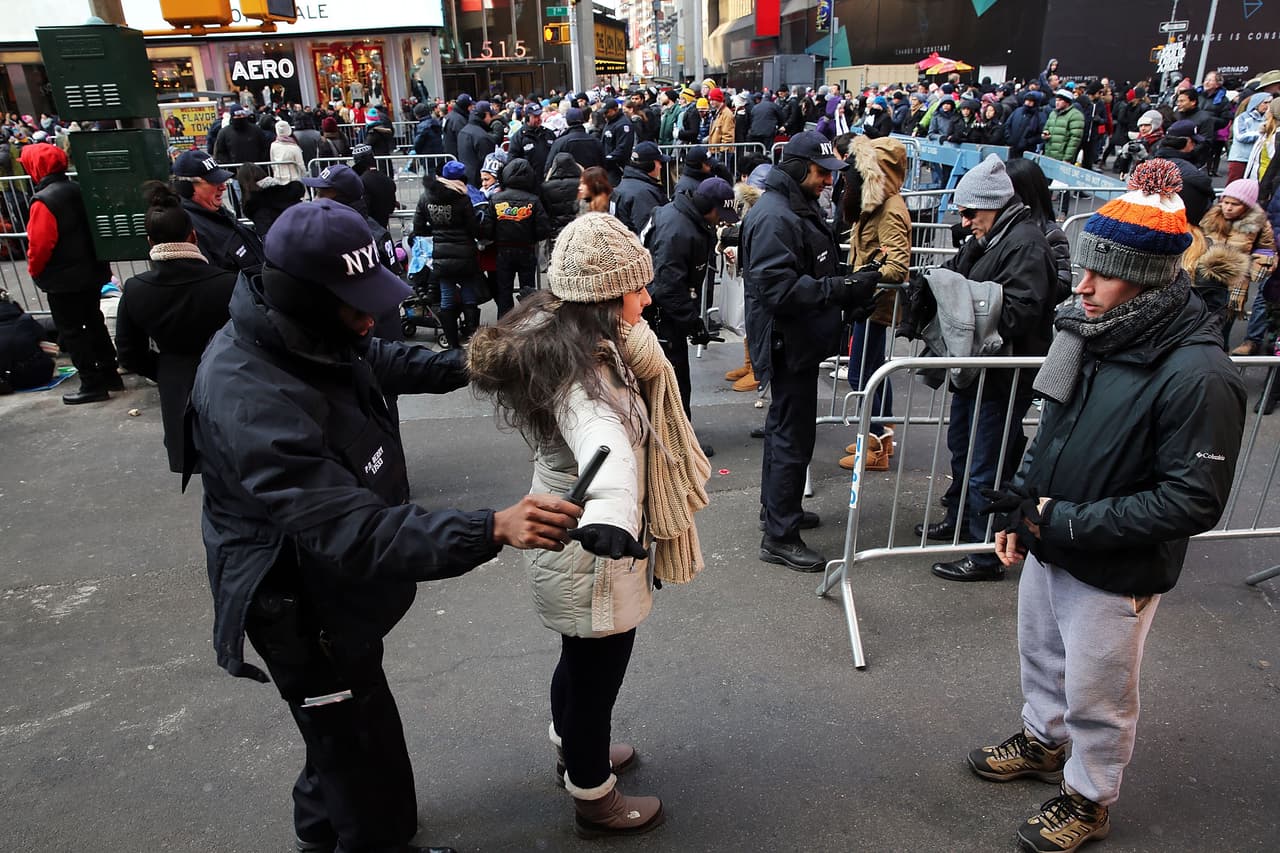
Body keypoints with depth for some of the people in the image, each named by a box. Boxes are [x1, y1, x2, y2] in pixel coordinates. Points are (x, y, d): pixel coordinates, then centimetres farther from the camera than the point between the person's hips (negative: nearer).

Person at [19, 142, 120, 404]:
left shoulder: (43, 201, -20)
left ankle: (92, 384, 4)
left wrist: (35, 271, -3)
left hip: (63, 280, -8)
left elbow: (39, 244, -20)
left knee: (71, 331, 1)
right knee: (94, 323, 17)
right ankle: (109, 374, 24)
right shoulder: (78, 189, 4)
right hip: (92, 272, 8)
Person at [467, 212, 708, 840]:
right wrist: (611, 516, -71)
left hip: (570, 540, 10)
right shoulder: (581, 371, -32)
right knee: (596, 676, 13)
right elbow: (603, 440, -54)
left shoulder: (560, 335, -2)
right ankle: (593, 800, 39)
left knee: (580, 660, 31)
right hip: (591, 556, -10)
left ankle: (574, 750, 57)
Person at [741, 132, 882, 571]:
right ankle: (779, 536, 5)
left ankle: (778, 507, 38)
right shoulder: (775, 218, -21)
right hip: (787, 341, -11)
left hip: (797, 340, 11)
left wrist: (851, 283, 10)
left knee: (785, 426, 21)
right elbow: (780, 288, -29)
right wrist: (842, 288, -29)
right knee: (793, 435, -5)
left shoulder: (799, 209, 14)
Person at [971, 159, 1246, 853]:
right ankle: (1043, 742, 53)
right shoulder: (1091, 333, -4)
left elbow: (1193, 501, -23)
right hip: (1048, 548, 7)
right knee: (1040, 658, 26)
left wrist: (1072, 522, -23)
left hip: (1115, 575, -6)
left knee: (1096, 697, 14)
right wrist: (1020, 511, 1)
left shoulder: (1197, 375, -26)